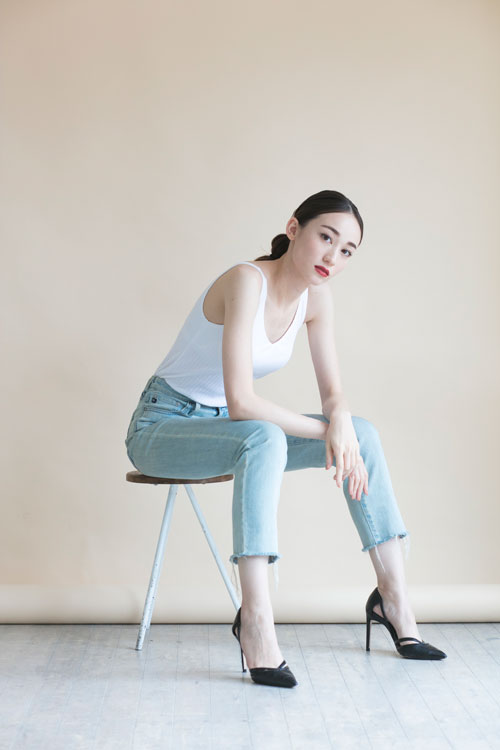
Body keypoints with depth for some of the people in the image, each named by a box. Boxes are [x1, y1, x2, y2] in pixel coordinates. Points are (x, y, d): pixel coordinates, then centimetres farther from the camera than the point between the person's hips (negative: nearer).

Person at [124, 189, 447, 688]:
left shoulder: (316, 296, -3)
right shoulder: (247, 281, -26)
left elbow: (333, 393, 1)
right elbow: (240, 401, -33)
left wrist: (342, 423, -22)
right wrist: (325, 431, -25)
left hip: (222, 427, 7)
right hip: (161, 427, -7)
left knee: (362, 432, -8)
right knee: (264, 439, -38)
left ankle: (393, 597, -3)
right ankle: (256, 619, -35)